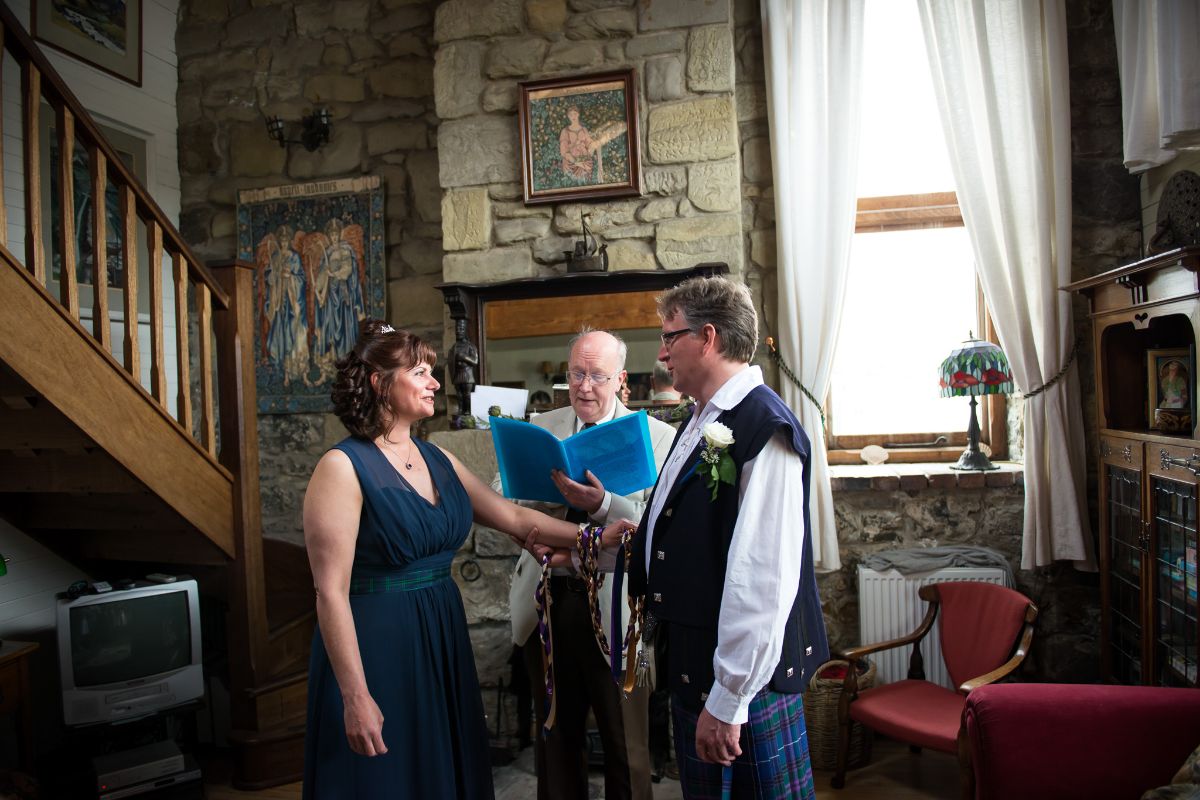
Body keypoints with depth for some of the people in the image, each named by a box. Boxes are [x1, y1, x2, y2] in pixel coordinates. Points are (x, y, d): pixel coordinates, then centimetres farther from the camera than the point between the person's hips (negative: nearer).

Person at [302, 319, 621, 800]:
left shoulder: (438, 461, 7)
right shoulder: (343, 467, -14)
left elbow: (517, 519, 9)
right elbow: (331, 593, -17)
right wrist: (355, 697, -18)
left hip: (442, 639, 7)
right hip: (375, 646, -6)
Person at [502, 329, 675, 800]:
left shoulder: (657, 437, -5)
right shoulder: (540, 429, 8)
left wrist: (603, 504, -30)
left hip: (614, 606, -3)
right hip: (545, 601, 4)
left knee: (625, 745, 11)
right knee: (556, 740, 20)